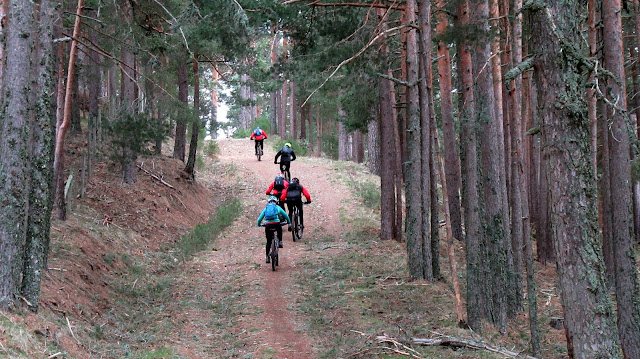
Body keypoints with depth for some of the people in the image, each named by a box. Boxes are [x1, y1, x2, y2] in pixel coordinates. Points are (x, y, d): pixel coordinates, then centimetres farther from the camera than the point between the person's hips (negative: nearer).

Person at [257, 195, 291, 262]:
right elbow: (286, 215, 26)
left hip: (268, 225, 1)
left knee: (268, 242, 14)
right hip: (276, 224, -1)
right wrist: (289, 222, 42)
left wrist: (259, 224, 38)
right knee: (279, 230, 36)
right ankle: (280, 242, 21)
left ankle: (267, 257, 11)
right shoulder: (277, 207, 18)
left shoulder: (265, 208, 21)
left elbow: (259, 219, 18)